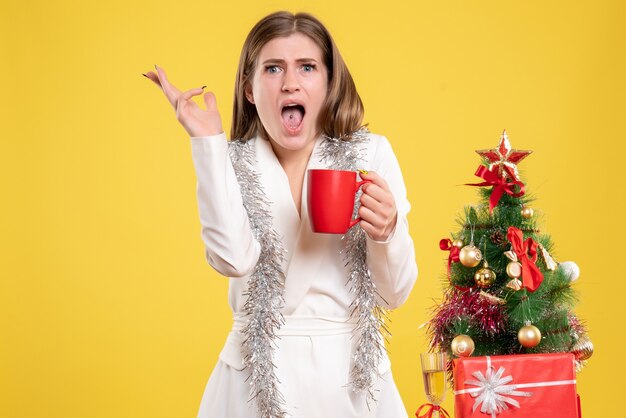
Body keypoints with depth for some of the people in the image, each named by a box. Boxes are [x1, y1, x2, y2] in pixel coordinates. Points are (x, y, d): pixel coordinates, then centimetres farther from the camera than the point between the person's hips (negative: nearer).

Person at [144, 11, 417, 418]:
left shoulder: (371, 153, -3)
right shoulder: (230, 163, -3)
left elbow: (394, 294, -1)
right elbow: (234, 259, -22)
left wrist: (387, 231, -21)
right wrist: (208, 139, -19)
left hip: (352, 374, 1)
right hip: (261, 378, 0)